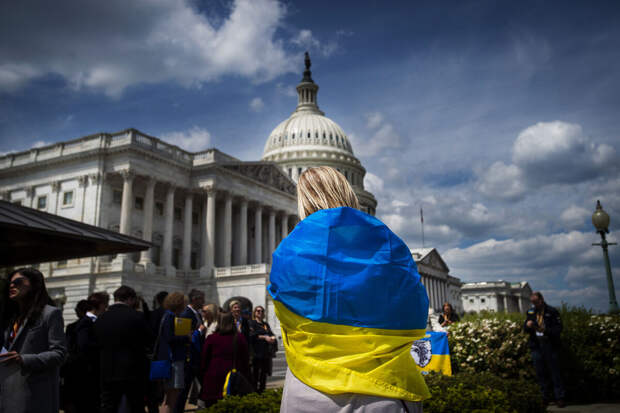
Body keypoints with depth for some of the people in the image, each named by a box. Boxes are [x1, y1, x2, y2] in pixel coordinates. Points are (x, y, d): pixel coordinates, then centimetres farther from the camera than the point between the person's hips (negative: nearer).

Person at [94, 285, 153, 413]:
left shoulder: (100, 319, 1)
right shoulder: (136, 316, -12)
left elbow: (98, 344, 8)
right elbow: (149, 341, -3)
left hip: (107, 373, 3)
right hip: (133, 373, -3)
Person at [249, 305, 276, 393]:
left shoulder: (266, 324, 21)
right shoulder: (252, 323, 2)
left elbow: (271, 334, 14)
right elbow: (252, 335, -11)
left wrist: (272, 338, -9)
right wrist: (264, 337, -18)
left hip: (266, 352, 6)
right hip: (256, 352, -6)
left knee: (264, 372, 6)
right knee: (255, 372, -6)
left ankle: (261, 390, 15)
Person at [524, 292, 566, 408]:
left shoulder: (552, 311, -4)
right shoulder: (530, 312, 10)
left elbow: (559, 328, -8)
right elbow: (525, 329, 14)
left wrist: (546, 330, -24)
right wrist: (527, 325, -10)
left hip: (551, 346, -4)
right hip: (536, 346, 4)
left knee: (555, 372, 1)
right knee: (540, 374, 10)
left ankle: (559, 398, 10)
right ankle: (545, 397, 21)